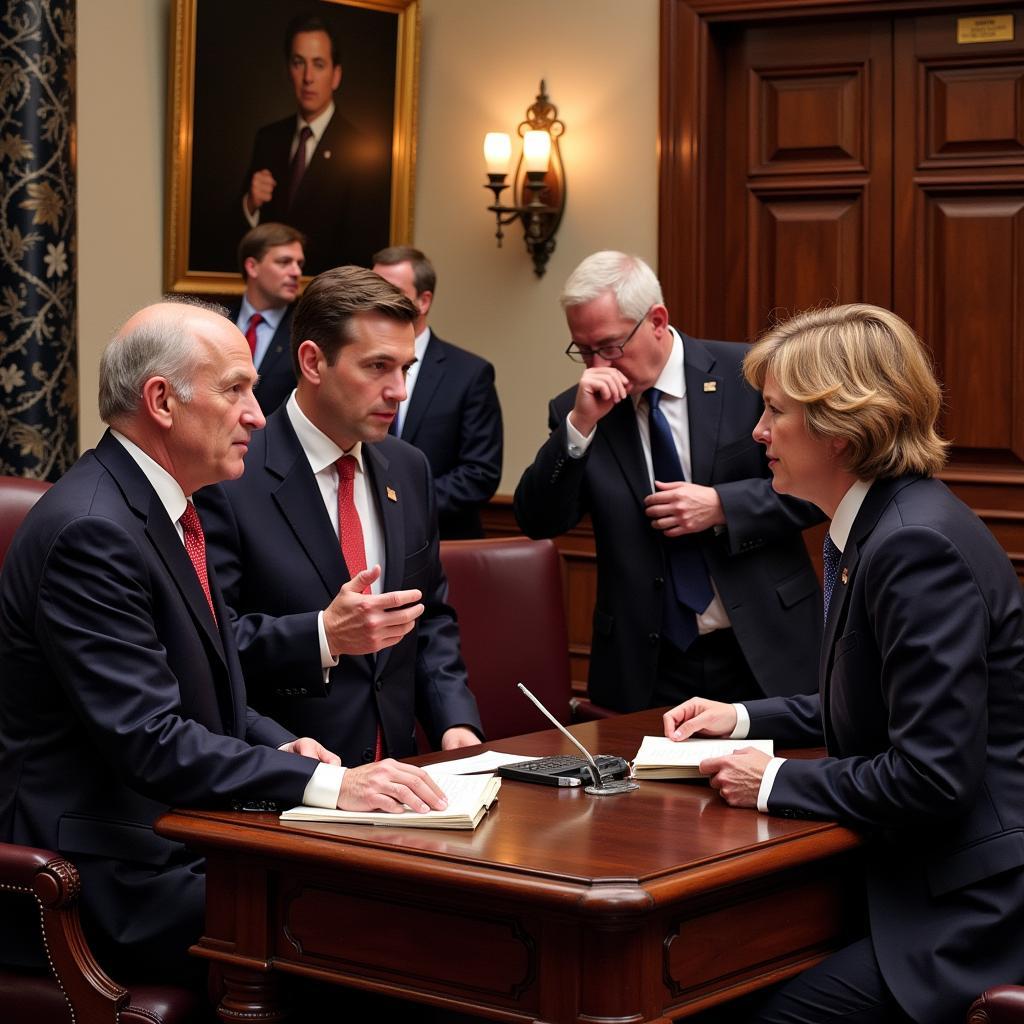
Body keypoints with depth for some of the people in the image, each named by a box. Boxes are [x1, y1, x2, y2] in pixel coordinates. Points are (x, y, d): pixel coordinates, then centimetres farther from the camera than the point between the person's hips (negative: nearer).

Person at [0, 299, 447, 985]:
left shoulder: (166, 509, 12)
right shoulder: (91, 530, -18)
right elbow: (149, 743, -24)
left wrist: (278, 746, 2)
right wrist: (323, 782, -28)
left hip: (177, 838, 9)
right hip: (112, 875, -9)